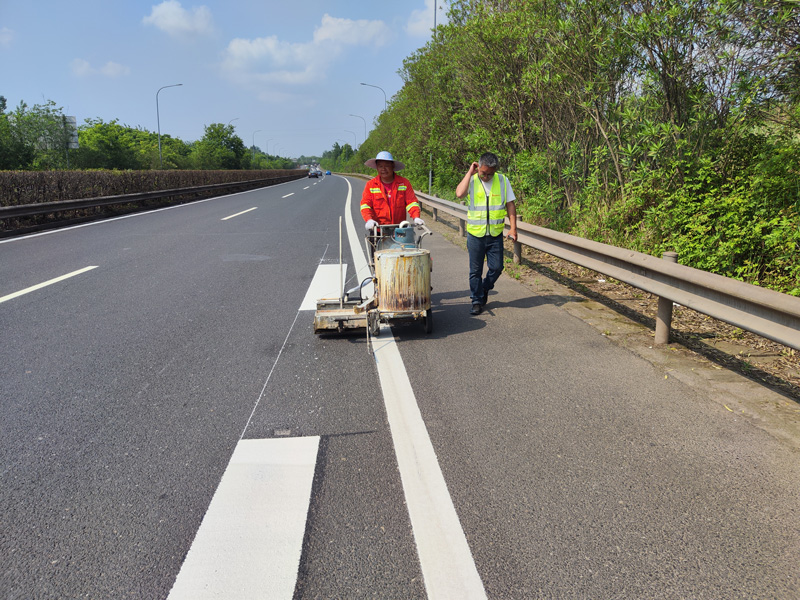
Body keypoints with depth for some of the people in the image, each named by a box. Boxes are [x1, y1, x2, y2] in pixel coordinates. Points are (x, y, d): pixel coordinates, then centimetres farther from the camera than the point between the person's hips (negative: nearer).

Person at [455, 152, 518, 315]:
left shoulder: (503, 180, 1)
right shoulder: (472, 180, -3)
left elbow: (510, 205, 5)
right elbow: (459, 193, -23)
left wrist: (513, 227, -2)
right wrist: (469, 173, -16)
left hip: (495, 234, 1)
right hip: (475, 234, -1)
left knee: (496, 267, 5)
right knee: (475, 270, 5)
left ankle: (485, 289, 33)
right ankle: (477, 300, 18)